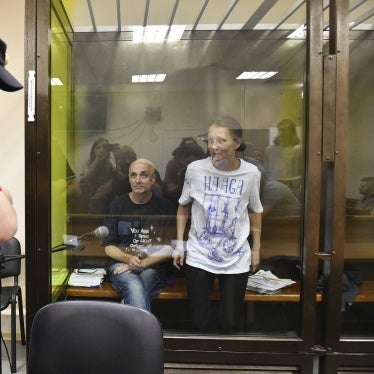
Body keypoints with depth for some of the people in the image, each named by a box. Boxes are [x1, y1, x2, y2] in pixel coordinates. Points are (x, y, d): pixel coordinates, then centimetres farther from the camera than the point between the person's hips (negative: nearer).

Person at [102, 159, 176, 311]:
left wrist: (143, 263, -12)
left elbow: (170, 249, 2)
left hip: (153, 268, 0)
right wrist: (128, 259, -13)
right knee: (135, 288, -34)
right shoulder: (118, 204, 9)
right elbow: (109, 247, 8)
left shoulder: (164, 206, 7)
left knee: (135, 291, -34)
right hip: (121, 264, 1)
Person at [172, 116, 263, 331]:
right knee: (200, 322, 7)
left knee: (230, 323, 8)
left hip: (236, 259, 1)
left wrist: (256, 249, 10)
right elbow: (183, 207, 5)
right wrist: (179, 243, 2)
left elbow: (255, 211, 7)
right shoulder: (195, 169, -10)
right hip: (199, 257, 0)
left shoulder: (251, 173, -8)